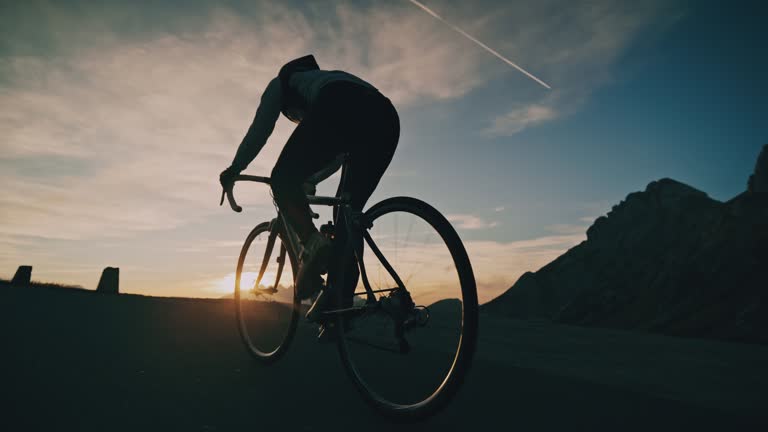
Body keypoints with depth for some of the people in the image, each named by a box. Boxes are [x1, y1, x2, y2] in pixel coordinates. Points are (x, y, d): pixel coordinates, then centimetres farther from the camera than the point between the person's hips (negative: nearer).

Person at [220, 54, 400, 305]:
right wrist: (309, 179, 57)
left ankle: (313, 243, -19)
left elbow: (260, 127, 27)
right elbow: (341, 151, 47)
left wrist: (234, 169, 38)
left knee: (283, 180, 6)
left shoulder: (282, 82, 34)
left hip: (341, 110, -6)